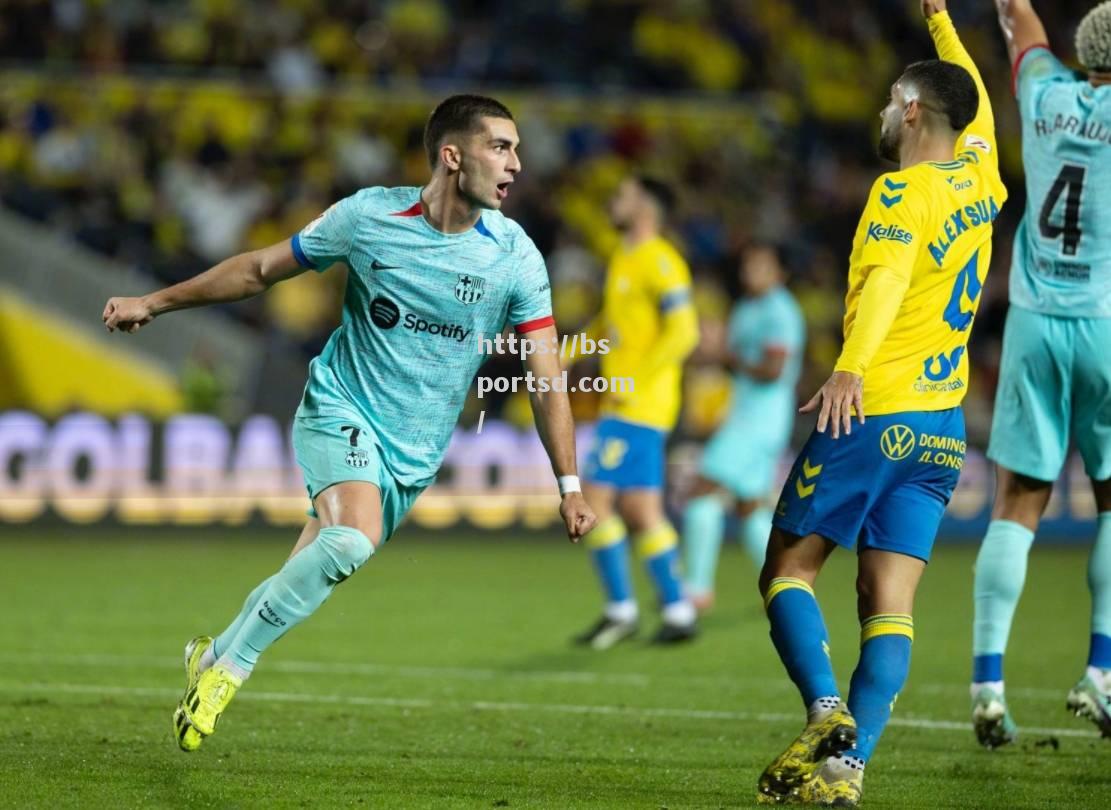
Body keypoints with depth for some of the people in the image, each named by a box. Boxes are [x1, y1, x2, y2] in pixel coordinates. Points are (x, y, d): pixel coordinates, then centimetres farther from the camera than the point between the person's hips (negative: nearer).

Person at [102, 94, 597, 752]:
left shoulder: (516, 257, -8)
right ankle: (231, 664, -14)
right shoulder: (369, 216, -10)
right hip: (341, 408, -3)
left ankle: (214, 656, 33)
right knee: (353, 538, -30)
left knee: (309, 577, 6)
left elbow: (546, 378, -2)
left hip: (414, 452, 3)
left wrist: (570, 487, -6)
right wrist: (155, 303, 9)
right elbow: (262, 269, 5)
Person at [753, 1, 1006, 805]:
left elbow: (887, 278, -30)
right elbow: (976, 104, 33)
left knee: (788, 570, 3)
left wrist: (852, 367, -45)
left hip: (873, 415, -7)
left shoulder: (904, 193, -10)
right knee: (890, 603, 1)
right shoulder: (980, 181, 12)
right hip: (943, 428, 7)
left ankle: (826, 710, -17)